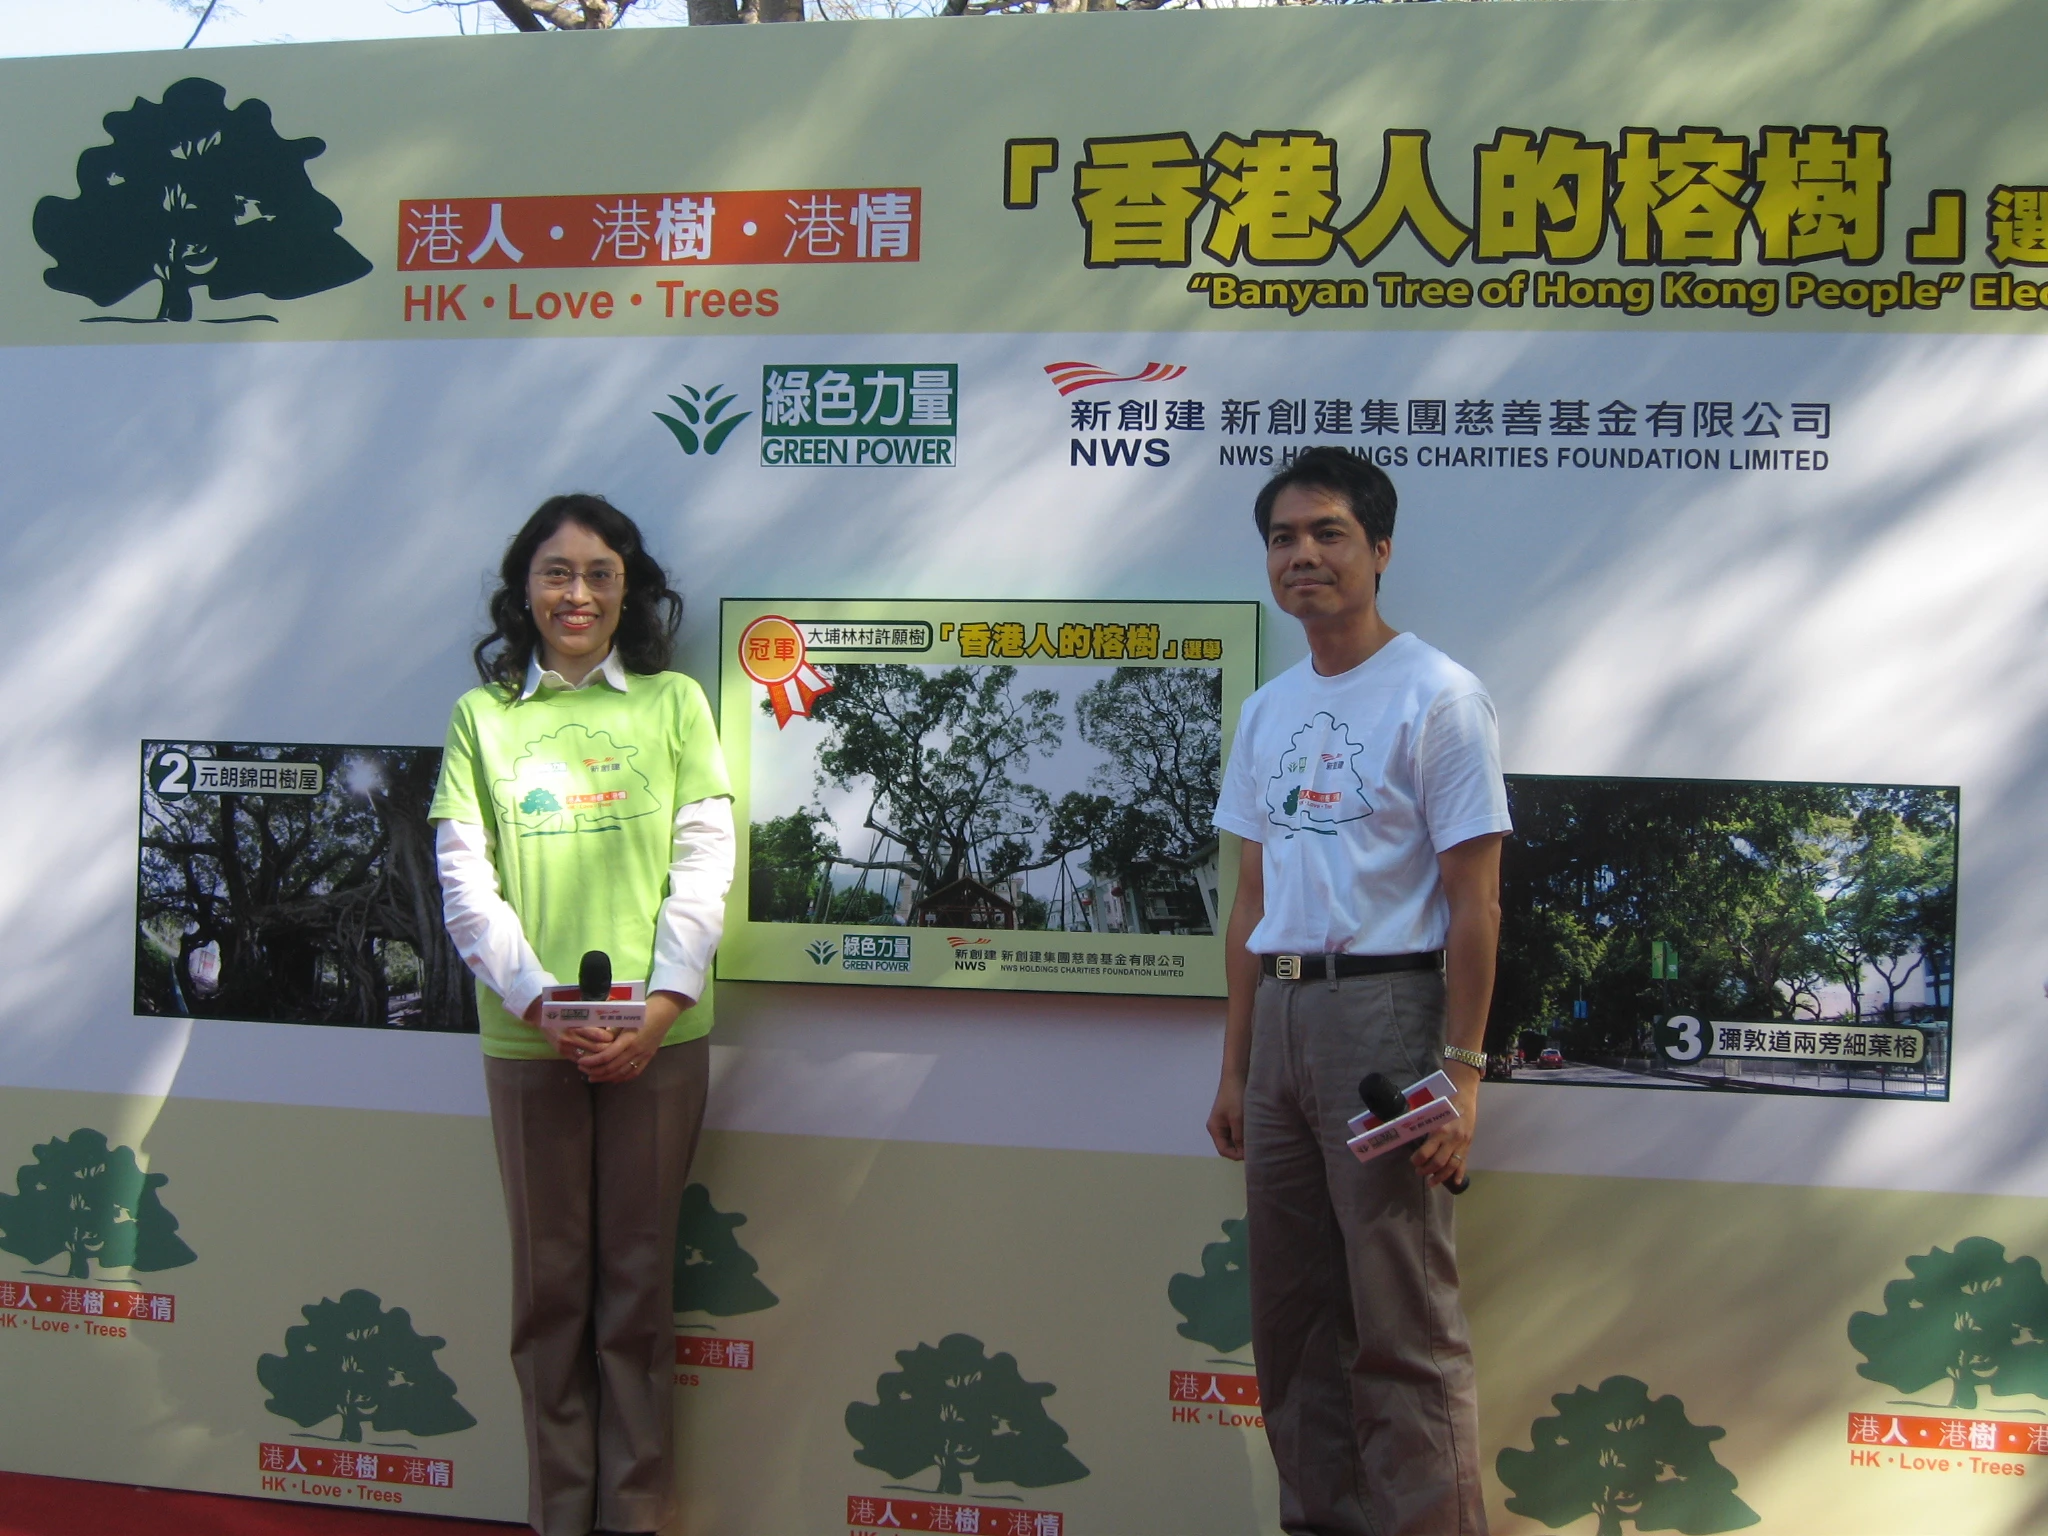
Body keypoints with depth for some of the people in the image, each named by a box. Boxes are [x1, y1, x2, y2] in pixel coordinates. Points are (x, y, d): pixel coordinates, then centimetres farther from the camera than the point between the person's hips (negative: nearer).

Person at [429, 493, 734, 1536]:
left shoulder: (673, 702, 5)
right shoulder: (481, 715, 7)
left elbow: (705, 863, 1)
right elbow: (465, 882, 1)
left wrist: (661, 1001, -12)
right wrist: (542, 1003, -12)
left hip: (657, 1032, -1)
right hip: (526, 1037, 1)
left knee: (637, 1279, 6)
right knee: (549, 1281, 8)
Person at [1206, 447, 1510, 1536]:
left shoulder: (1436, 696, -5)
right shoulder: (1266, 712, 15)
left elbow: (1474, 902, -9)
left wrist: (1459, 1072, -16)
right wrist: (1234, 1067, 14)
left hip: (1385, 1007, -7)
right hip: (1279, 1010, 7)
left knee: (1403, 1324, -5)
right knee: (1293, 1312, 13)